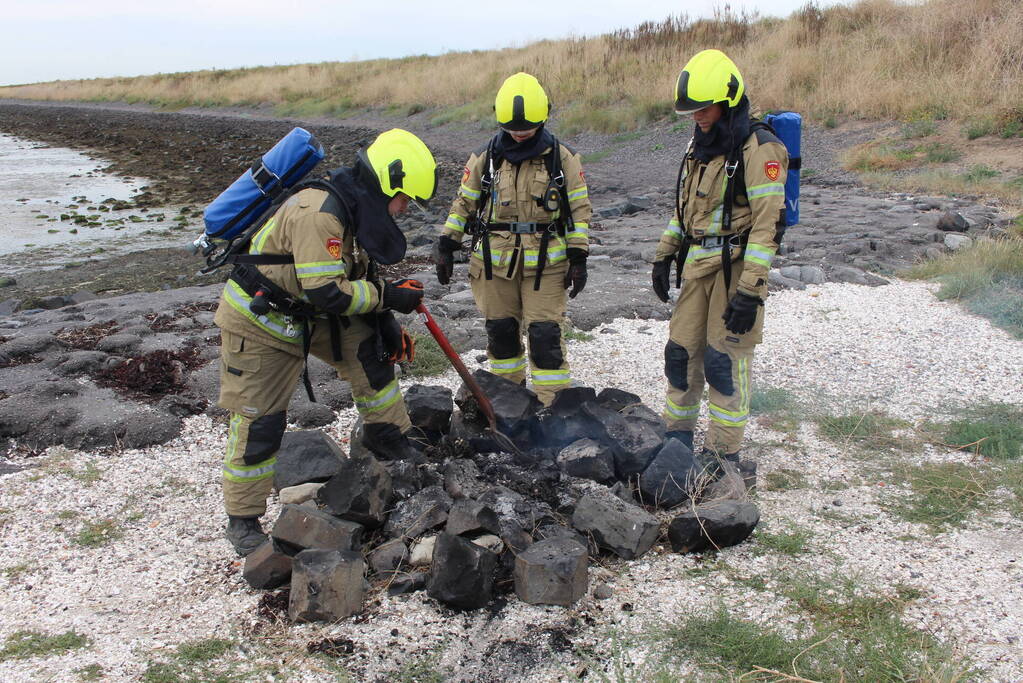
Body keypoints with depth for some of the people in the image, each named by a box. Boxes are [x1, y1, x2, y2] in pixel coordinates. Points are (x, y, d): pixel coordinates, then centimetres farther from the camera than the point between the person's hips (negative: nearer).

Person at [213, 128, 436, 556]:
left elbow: (358, 279, 11)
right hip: (258, 321, -9)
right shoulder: (317, 212, -29)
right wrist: (387, 295, -22)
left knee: (370, 349, 0)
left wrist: (388, 326, 5)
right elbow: (328, 292, -32)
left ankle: (389, 441, 17)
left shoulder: (357, 211, 2)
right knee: (259, 423, -3)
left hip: (307, 313, 9)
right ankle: (243, 521, 13)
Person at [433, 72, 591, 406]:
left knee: (545, 335, -5)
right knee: (501, 331, 11)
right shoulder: (484, 158, 3)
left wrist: (578, 258, -2)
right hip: (494, 260, 2)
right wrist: (447, 247, 6)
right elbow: (463, 204, 11)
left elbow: (579, 209, 3)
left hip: (545, 262, -2)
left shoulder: (563, 158, 0)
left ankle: (554, 406, 3)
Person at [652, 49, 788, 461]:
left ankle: (724, 456, 8)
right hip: (699, 265, 8)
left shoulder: (759, 149, -13)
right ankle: (678, 435, 27)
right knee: (681, 351, 11)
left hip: (736, 267, -8)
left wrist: (749, 290, -22)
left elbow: (768, 224, -18)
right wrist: (664, 255, 18)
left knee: (724, 361, -4)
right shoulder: (701, 143, 13)